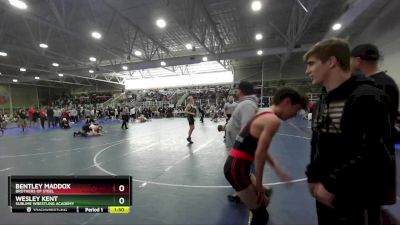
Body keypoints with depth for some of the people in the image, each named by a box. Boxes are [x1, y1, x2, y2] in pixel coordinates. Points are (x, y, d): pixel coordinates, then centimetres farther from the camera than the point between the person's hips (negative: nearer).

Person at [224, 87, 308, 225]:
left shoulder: (264, 115, 12)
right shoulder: (273, 120, -17)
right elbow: (259, 154, -18)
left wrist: (277, 169, 20)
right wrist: (259, 184, -6)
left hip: (235, 165, 9)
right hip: (237, 169, -9)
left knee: (263, 201, 26)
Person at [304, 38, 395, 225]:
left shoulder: (368, 98, -18)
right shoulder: (323, 100, 7)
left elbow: (374, 158, -22)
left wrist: (331, 186, -18)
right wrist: (313, 177, 5)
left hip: (356, 201, -7)